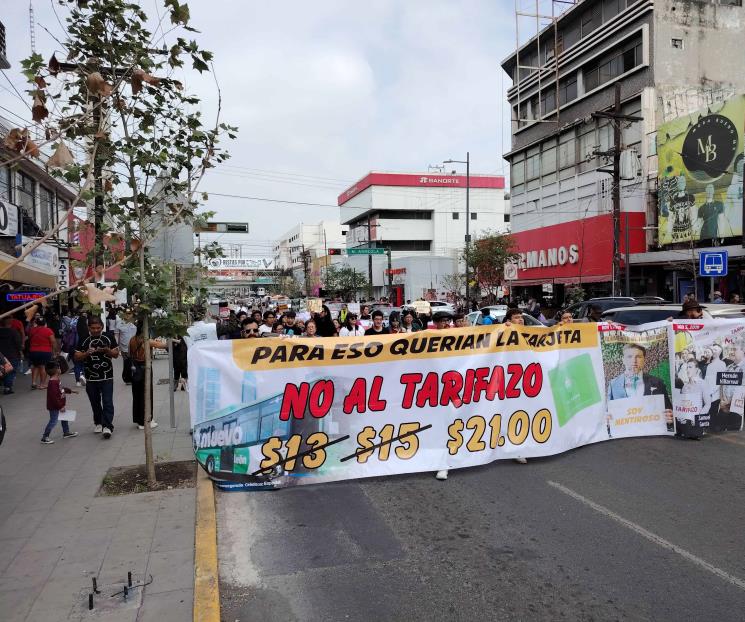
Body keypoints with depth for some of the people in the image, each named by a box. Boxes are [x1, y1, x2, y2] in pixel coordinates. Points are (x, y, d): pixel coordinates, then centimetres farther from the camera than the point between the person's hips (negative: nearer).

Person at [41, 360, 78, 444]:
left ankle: (66, 432, 37)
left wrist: (70, 391, 31)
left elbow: (61, 389, 24)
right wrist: (60, 406, -27)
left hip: (59, 405, 11)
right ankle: (44, 437, 5)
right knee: (53, 421, -4)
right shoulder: (53, 383, -28)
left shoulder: (56, 381, 5)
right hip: (54, 407, -11)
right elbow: (54, 397, -30)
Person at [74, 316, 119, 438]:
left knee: (107, 402, -9)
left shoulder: (109, 338, 0)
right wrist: (87, 353, -17)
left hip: (107, 377, -2)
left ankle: (107, 426, -10)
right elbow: (77, 357, 3)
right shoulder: (84, 340, 2)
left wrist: (107, 350, -18)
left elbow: (116, 354, 2)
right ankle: (98, 423, 29)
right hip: (91, 377, 2)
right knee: (95, 402, 13)